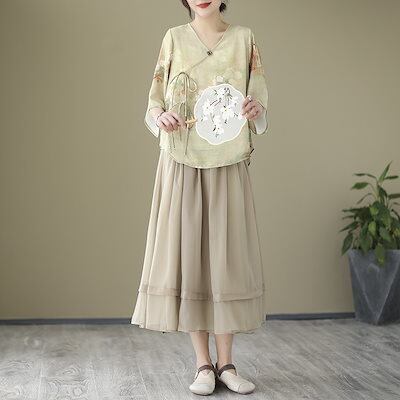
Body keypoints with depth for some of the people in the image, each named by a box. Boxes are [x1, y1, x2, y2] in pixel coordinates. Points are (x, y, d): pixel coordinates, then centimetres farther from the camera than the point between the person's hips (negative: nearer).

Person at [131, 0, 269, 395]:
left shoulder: (244, 38, 8)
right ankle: (202, 363, 8)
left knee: (228, 257, 0)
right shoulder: (174, 38, 7)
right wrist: (161, 117, -15)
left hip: (228, 167, 0)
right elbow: (154, 101, 7)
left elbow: (259, 101, 6)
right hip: (182, 165, 0)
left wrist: (255, 109, -17)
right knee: (187, 255, -3)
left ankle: (226, 363, 11)